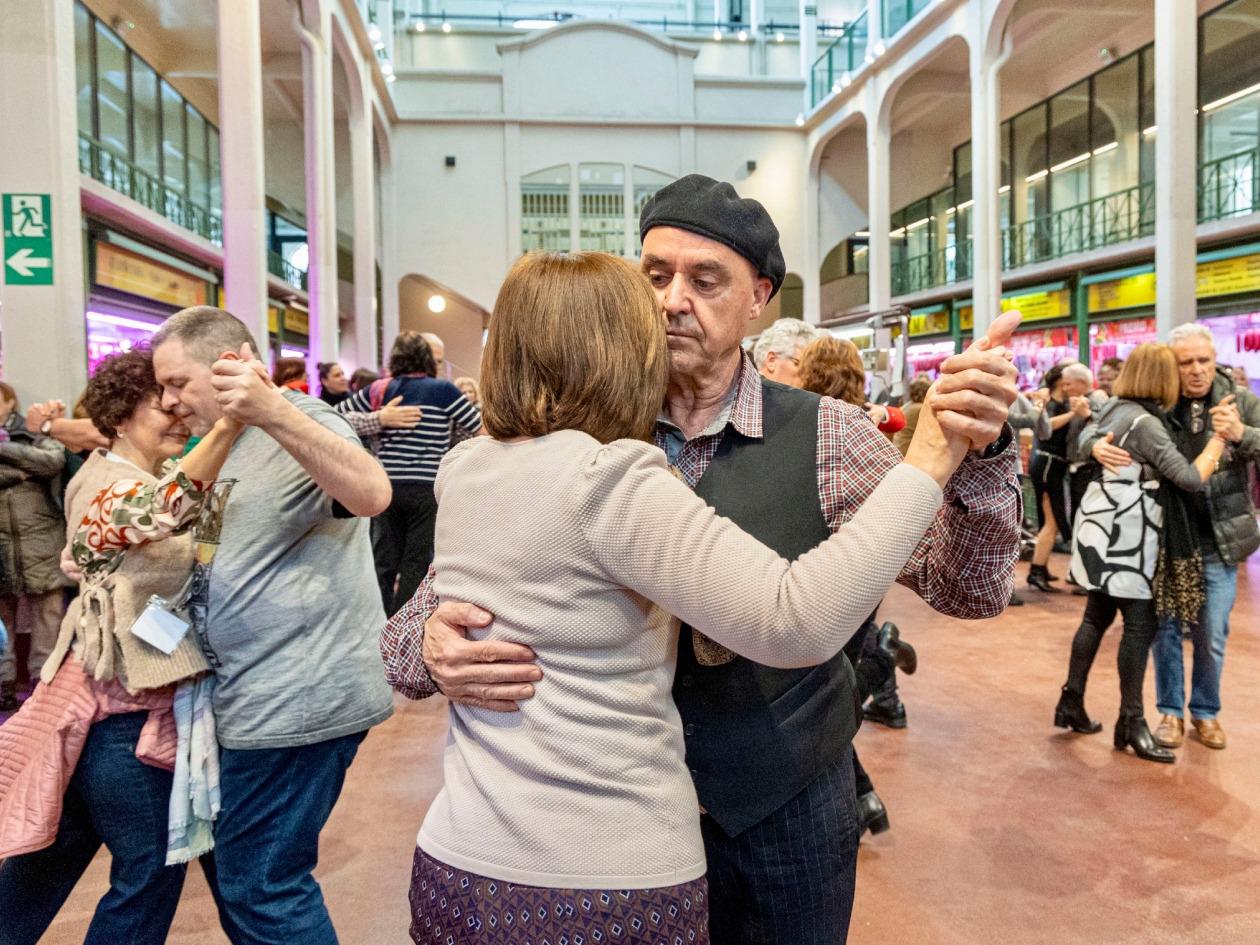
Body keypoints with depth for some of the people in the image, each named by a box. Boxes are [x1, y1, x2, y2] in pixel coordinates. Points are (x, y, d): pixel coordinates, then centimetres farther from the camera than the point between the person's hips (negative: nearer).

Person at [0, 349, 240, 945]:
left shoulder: (137, 475, 10)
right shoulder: (111, 491, -21)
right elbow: (170, 508, -43)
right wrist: (231, 420, -58)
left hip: (107, 695, 9)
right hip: (121, 705, -9)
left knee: (60, 842, 24)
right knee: (152, 867, 2)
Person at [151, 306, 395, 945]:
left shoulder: (297, 424, -14)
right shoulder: (227, 444, 16)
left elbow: (371, 494, -35)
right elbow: (215, 551, 28)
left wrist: (273, 412, -47)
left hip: (296, 702, -10)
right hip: (254, 701, 10)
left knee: (259, 886, 0)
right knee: (232, 866, 22)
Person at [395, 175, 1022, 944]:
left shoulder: (823, 437, -12)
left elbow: (967, 587, -12)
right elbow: (465, 576, -8)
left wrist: (979, 451, -31)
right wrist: (432, 645, -31)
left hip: (790, 808, 0)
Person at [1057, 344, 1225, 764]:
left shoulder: (1111, 408, 9)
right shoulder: (1145, 423, -18)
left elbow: (1084, 442, 28)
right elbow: (1191, 478, -20)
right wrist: (1221, 434, -11)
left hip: (1103, 530, 9)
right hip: (1124, 536, -9)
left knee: (1097, 617, 14)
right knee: (1140, 626, -3)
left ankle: (1071, 702, 20)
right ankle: (1132, 722, 4)